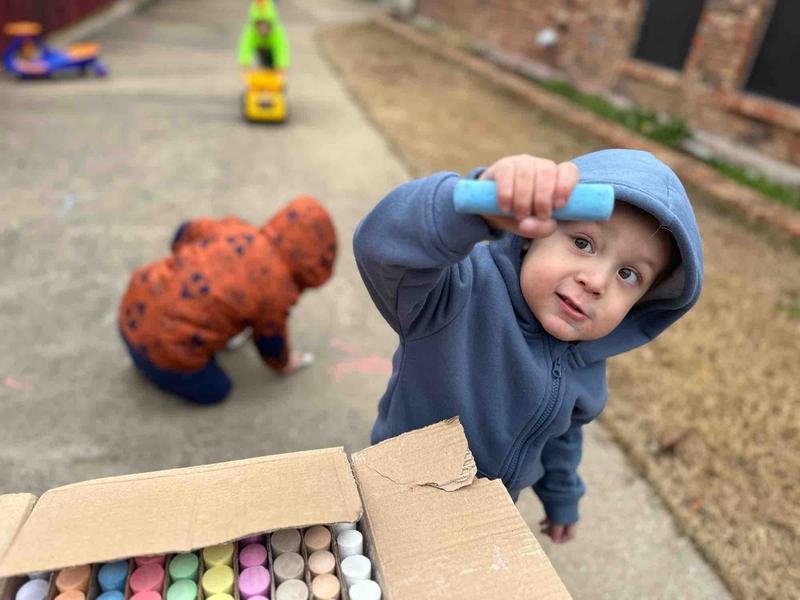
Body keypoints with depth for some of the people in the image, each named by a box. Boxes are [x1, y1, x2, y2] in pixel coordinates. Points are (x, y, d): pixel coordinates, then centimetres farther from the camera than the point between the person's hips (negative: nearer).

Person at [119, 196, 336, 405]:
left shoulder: (233, 228, -1)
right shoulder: (279, 291, -14)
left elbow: (186, 233, 18)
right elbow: (271, 340, 2)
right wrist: (283, 363, 24)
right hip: (166, 349, -5)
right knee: (215, 390, 17)